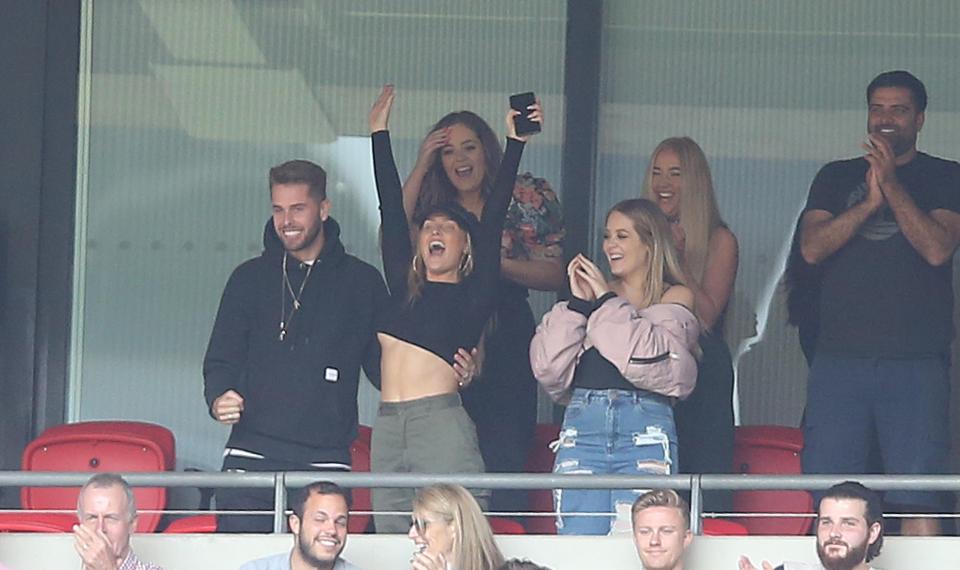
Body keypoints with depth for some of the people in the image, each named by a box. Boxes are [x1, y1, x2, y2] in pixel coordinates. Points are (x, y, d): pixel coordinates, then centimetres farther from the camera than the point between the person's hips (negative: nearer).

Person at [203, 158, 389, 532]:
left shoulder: (361, 282, 11)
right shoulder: (250, 278, 13)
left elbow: (383, 364, 13)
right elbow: (221, 359, 13)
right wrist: (219, 398, -9)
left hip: (326, 459, 0)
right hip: (252, 457, 1)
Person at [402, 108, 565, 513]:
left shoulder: (526, 198, 6)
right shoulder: (431, 202, 12)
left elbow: (554, 275, 3)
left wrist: (498, 263, -13)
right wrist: (420, 169, -3)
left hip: (506, 346, -2)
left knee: (502, 461, -8)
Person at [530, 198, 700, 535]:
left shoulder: (675, 298, 12)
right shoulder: (591, 291, 20)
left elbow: (652, 358, -8)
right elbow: (548, 369, 8)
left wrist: (607, 303, -1)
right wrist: (577, 304, 2)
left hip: (645, 431, -3)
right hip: (582, 426, 3)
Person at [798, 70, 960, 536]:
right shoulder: (836, 178, 17)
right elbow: (812, 248, 3)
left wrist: (892, 185, -11)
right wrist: (871, 201, -9)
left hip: (917, 361, -2)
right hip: (840, 357, 2)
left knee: (918, 503, -8)